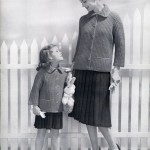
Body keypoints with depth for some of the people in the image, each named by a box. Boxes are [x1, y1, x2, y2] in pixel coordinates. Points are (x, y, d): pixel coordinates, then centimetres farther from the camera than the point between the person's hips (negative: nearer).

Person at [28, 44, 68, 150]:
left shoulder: (64, 73, 2)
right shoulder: (43, 72, -11)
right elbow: (36, 88, -9)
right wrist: (35, 105, -11)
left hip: (57, 109, 3)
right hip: (44, 108, -3)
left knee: (55, 133, 12)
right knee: (41, 132, 7)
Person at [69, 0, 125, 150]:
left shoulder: (113, 18, -1)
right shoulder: (83, 20, 10)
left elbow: (120, 46, -2)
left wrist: (116, 69, -7)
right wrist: (73, 66, 12)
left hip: (102, 70, -4)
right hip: (82, 69, 4)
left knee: (98, 112, -2)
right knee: (86, 111, 5)